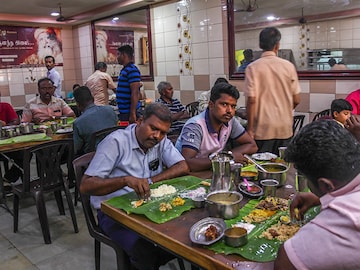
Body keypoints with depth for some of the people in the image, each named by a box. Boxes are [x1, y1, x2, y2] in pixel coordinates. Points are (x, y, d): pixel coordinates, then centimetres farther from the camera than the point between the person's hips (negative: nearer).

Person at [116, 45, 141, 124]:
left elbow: (135, 93, -22)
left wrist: (132, 113, -25)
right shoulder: (124, 70, 15)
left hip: (129, 112, -10)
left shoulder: (132, 70, -16)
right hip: (123, 111, 10)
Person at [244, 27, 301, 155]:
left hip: (263, 129, -3)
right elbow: (296, 100, 4)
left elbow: (251, 100, -12)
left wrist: (250, 129, -4)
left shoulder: (253, 68, -7)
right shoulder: (289, 66, 1)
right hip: (285, 128, 3)